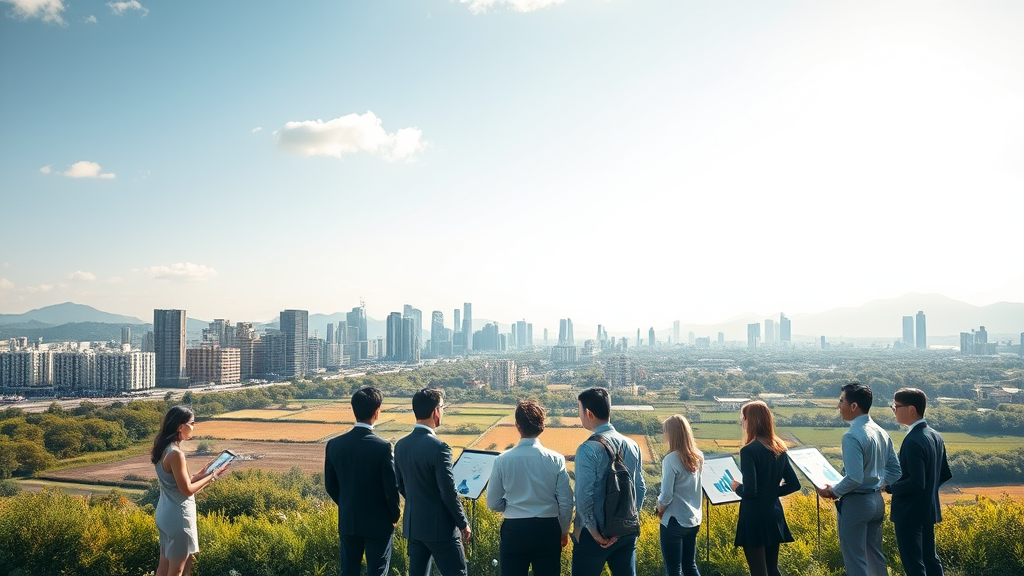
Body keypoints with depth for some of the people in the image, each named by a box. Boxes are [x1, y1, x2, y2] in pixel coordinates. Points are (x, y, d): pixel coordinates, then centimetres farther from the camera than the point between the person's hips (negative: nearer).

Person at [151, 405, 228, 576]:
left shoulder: (164, 449, 5)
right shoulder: (175, 453, -23)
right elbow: (187, 490, -20)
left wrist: (199, 475, 8)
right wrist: (211, 477, -10)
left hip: (165, 514, 9)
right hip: (178, 517, -9)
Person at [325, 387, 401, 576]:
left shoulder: (334, 444, -5)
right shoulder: (382, 447, -20)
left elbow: (330, 485, 4)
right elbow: (391, 487, -15)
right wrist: (395, 515, 2)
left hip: (347, 522, 4)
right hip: (378, 523, -4)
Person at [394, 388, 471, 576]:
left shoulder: (401, 445, 2)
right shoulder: (438, 447, -20)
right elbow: (449, 493, -18)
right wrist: (463, 524, -5)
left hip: (413, 526, 7)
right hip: (439, 527, -7)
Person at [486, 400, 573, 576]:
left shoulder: (502, 461, -9)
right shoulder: (556, 460, -9)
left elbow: (493, 504, -1)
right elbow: (566, 502, -5)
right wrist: (564, 531, 11)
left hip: (514, 529, 0)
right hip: (548, 529, 1)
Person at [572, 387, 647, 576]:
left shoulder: (588, 449, -16)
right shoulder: (632, 445, 3)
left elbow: (584, 494, -20)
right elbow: (641, 488, 4)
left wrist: (593, 530, -10)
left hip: (595, 534, -6)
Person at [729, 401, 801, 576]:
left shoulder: (749, 450, -18)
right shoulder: (779, 448, 6)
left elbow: (749, 491, -21)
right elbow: (794, 484, 10)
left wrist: (737, 488, -1)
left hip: (755, 517, -8)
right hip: (774, 514, 8)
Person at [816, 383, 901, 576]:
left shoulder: (852, 436, -22)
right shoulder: (881, 432, 6)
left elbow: (854, 478, -25)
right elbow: (895, 471, 11)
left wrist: (833, 491, -11)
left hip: (856, 503, -9)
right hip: (877, 500, 9)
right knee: (875, 556, 20)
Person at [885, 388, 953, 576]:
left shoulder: (913, 441, -24)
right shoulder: (935, 436, 6)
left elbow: (916, 482, -25)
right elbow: (945, 474, 12)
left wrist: (889, 487, -13)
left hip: (910, 513, -9)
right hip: (929, 510, 9)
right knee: (930, 558, 20)